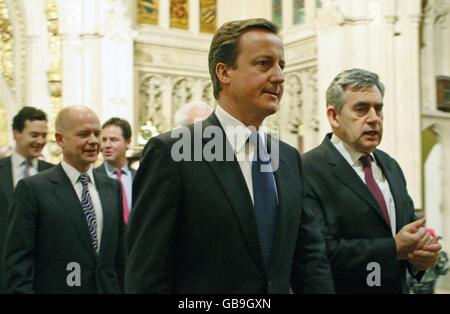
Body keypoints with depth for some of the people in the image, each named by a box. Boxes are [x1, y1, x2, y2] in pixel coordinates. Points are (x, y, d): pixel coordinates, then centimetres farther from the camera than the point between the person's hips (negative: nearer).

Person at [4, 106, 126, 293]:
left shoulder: (112, 187, 6)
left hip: (108, 288, 5)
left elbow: (119, 256, 9)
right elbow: (18, 262, -11)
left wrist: (122, 288, 5)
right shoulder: (32, 189, -9)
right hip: (55, 287, -4)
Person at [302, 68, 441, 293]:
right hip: (344, 288, -7)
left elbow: (409, 225, 13)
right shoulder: (308, 171, -19)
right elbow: (320, 253, -27)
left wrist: (421, 250, -8)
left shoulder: (390, 166, 7)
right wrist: (395, 248, -22)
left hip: (398, 287, 7)